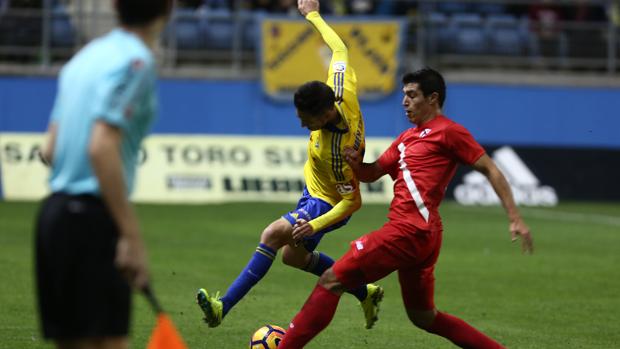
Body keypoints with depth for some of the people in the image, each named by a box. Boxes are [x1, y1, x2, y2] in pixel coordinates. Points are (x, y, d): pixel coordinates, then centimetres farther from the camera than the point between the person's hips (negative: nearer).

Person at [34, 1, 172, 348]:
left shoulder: (86, 57, 16)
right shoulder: (136, 62, -10)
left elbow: (50, 151, 18)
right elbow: (101, 148, -20)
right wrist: (132, 235, -21)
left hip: (56, 210, 9)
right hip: (93, 217, -9)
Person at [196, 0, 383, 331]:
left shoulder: (336, 149, -39)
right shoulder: (341, 94, -22)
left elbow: (351, 201, -29)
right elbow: (339, 49, -4)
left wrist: (315, 225, -36)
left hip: (327, 203, -10)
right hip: (315, 191, 10)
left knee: (273, 235, -26)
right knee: (293, 255, 19)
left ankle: (224, 306, -29)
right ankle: (365, 293, 31)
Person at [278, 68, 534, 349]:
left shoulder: (447, 131, -3)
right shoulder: (407, 138, 21)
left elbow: (490, 170, -5)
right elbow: (373, 174, 24)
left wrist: (515, 218, -10)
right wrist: (355, 164, 1)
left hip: (410, 230, -10)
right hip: (415, 233, 10)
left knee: (331, 280, -8)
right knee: (423, 317, 17)